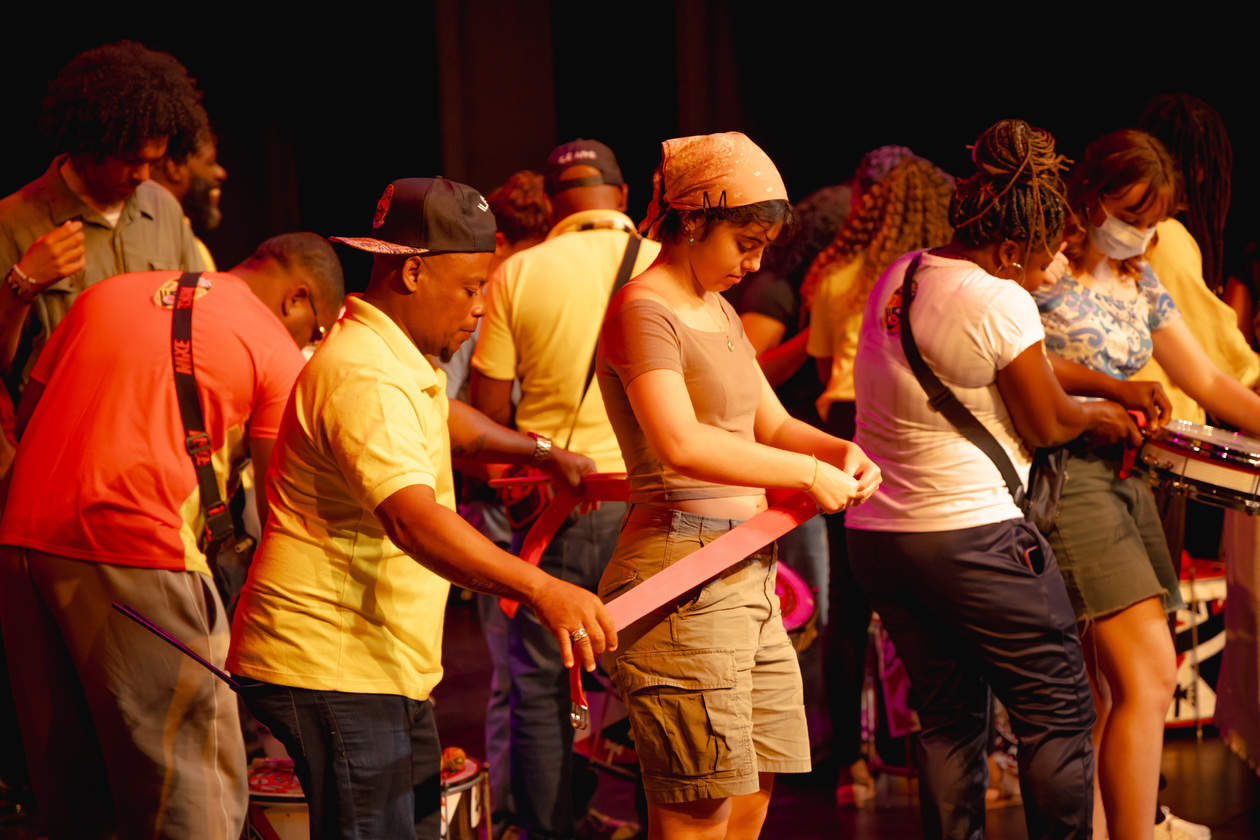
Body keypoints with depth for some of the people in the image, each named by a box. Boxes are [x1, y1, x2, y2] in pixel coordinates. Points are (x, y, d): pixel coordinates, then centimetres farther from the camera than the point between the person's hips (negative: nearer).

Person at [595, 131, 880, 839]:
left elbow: (771, 423, 25)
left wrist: (842, 451, 5)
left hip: (746, 571, 10)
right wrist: (807, 471, -19)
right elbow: (682, 444, -25)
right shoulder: (643, 310, -12)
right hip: (685, 574, -10)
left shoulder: (717, 311, 18)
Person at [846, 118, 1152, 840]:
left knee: (949, 721, 15)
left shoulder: (898, 277, 10)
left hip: (875, 534, 8)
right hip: (971, 534, -8)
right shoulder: (1000, 301, -16)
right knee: (1059, 716, 4)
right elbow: (1047, 423, -6)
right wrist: (1098, 415, 14)